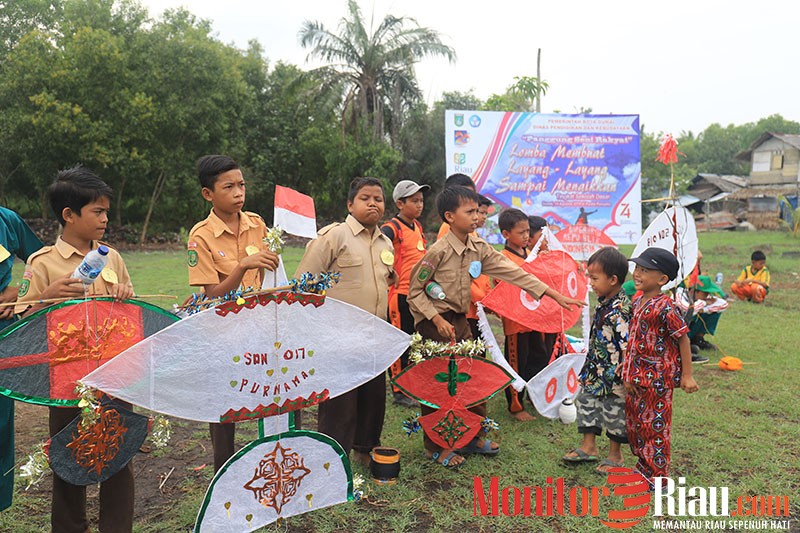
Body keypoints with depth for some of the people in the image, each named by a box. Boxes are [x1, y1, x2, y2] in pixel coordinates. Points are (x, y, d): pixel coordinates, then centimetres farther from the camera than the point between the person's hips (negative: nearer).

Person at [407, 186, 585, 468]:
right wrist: (438, 319, -22)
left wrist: (553, 294, -4)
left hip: (460, 320, 7)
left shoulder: (479, 248, 1)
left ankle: (473, 437, 30)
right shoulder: (439, 251, -18)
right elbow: (415, 292, -12)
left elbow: (512, 272, -1)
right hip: (435, 323, -7)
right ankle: (436, 447, 19)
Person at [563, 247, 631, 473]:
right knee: (586, 402, 17)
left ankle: (615, 455, 27)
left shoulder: (619, 310, -26)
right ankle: (589, 446, 33)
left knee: (613, 412, 8)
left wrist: (621, 373, -24)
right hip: (596, 370, 9)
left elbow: (627, 345, -27)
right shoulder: (603, 302, 3)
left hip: (613, 375, -9)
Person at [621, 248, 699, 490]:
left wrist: (687, 375, -13)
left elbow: (683, 339, -15)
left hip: (658, 377, -8)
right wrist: (627, 367, 18)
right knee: (634, 420, 17)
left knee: (655, 425, 4)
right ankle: (643, 467, 35)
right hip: (637, 374, 8)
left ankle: (657, 477, 19)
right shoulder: (637, 302, 5)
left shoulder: (665, 307, -20)